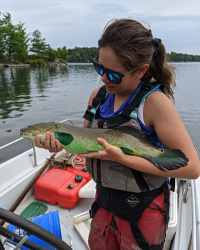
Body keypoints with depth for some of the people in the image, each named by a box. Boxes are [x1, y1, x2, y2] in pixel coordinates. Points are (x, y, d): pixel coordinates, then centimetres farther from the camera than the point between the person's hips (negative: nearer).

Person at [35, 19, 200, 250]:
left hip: (142, 212, -5)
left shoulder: (154, 101, -24)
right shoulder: (98, 95, -5)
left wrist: (123, 158, -30)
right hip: (104, 200, 6)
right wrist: (59, 142, -17)